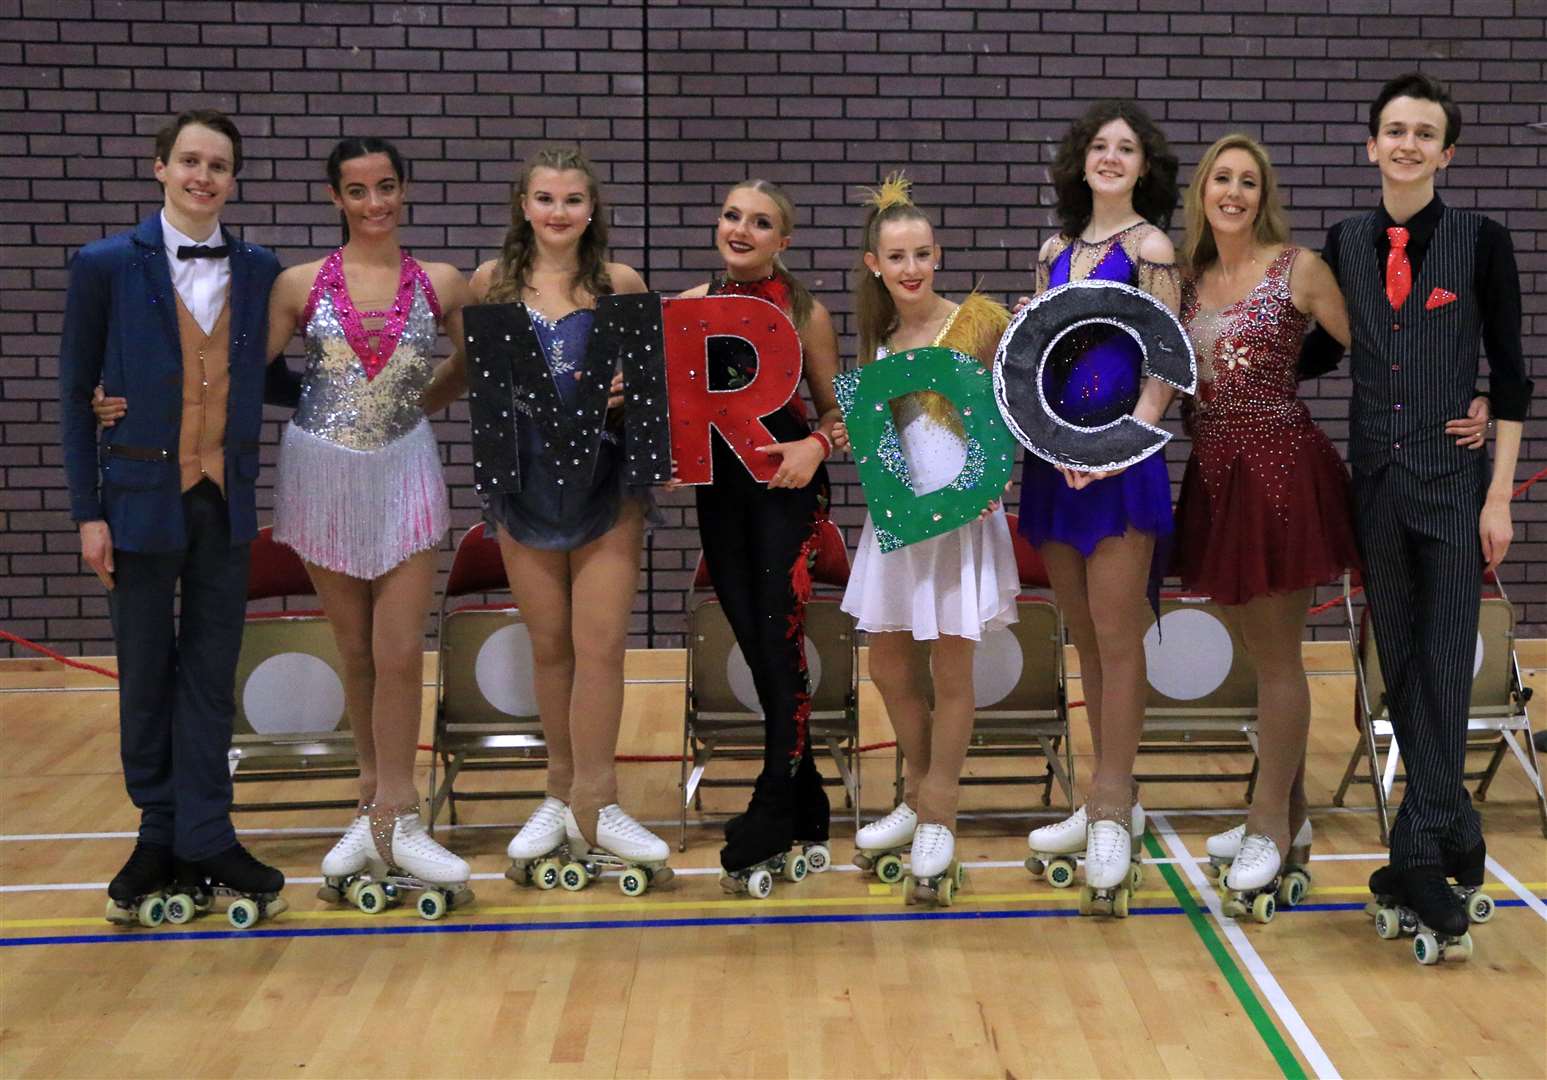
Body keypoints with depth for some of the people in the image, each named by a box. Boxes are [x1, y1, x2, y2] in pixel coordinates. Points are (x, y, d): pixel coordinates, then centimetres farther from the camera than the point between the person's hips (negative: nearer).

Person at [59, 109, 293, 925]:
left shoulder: (258, 271, 5)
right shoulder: (106, 266, -3)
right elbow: (76, 392, -2)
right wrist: (87, 511, -6)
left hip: (225, 499, 2)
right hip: (143, 498, -2)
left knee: (211, 673, 7)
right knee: (146, 674, 8)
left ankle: (203, 839, 15)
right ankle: (161, 834, 23)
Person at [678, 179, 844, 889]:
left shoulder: (805, 313, -3)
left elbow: (835, 411, 4)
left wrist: (815, 446, -16)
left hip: (786, 489, -4)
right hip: (718, 488, 4)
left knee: (778, 637, -8)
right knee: (752, 639, 7)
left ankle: (771, 816, -1)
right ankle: (804, 799, 20)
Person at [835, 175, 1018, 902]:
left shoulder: (978, 322, -7)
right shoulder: (880, 341, 9)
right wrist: (856, 439, 0)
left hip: (962, 514, -6)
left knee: (950, 672, 2)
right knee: (890, 666, 12)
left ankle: (937, 821, 16)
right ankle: (920, 799, 31)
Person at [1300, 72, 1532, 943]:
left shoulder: (1482, 242, -3)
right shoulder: (1345, 244, 6)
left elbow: (1510, 374, -3)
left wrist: (1500, 494, -8)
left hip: (1453, 479, -4)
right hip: (1376, 478, 4)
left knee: (1445, 662, -3)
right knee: (1402, 662, 7)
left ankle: (1422, 853, 3)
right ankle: (1454, 835, 20)